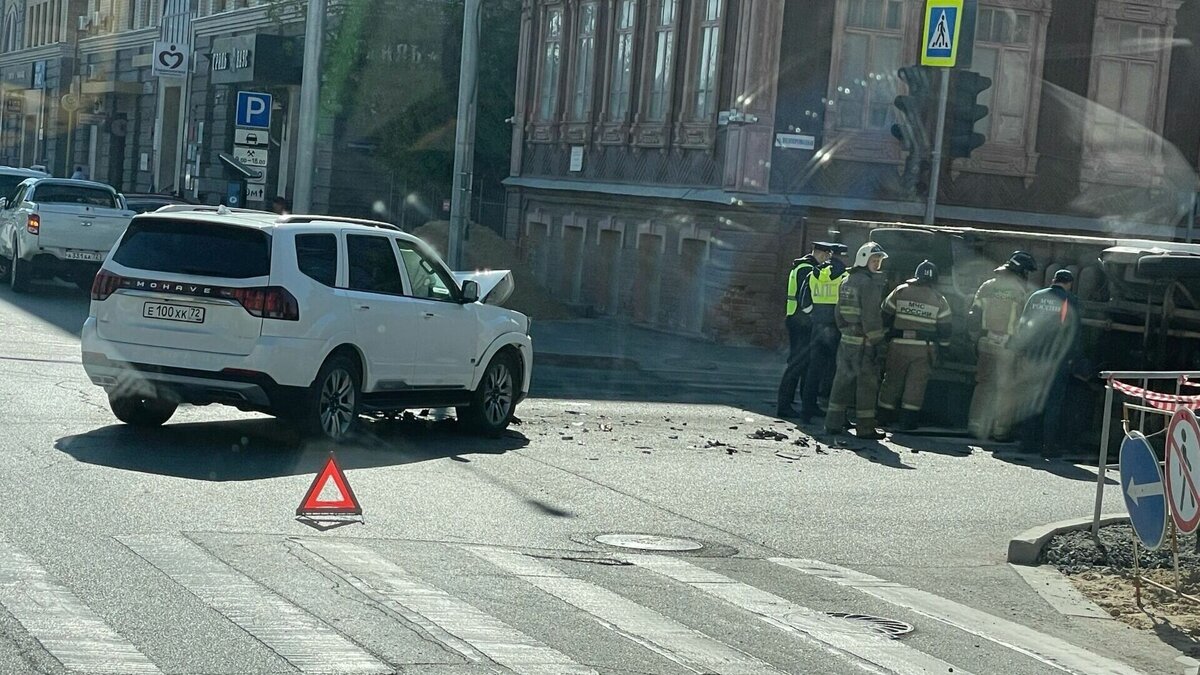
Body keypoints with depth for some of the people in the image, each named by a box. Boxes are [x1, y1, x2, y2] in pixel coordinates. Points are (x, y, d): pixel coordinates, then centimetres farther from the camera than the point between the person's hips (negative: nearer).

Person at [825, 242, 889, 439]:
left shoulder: (846, 282, 13)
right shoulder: (869, 283, -13)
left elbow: (838, 311, 17)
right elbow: (871, 315, -17)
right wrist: (877, 339, -14)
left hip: (846, 339, 8)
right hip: (863, 342, -8)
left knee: (843, 380, 13)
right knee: (867, 382, -2)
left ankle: (833, 423, 15)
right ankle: (865, 427, 0)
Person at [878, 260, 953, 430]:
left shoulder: (900, 292, 2)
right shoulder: (939, 300, 2)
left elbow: (885, 317, 5)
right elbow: (945, 328, 4)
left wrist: (883, 335, 17)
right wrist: (943, 345, 16)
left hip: (898, 345, 1)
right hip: (924, 349, -1)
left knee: (892, 380, 11)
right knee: (916, 384, 3)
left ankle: (884, 416, 16)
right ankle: (908, 420, 0)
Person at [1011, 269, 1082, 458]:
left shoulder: (1035, 297, 9)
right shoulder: (1069, 300, -3)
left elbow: (1022, 326, 10)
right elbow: (1074, 330, -6)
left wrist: (1022, 353, 13)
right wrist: (1072, 357, -1)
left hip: (1033, 358, 4)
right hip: (1057, 359, -4)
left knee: (1031, 401, 11)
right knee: (1054, 404, 0)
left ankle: (1028, 442, 11)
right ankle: (1050, 446, -1)